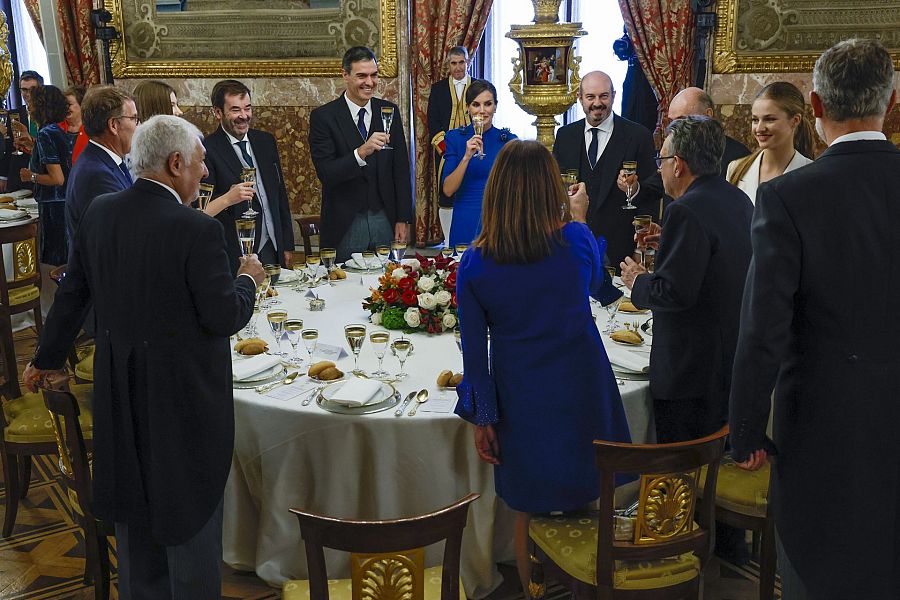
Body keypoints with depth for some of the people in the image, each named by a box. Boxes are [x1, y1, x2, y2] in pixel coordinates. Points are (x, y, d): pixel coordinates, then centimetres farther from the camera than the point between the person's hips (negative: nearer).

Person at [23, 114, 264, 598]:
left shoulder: (100, 213, -3)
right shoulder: (196, 230, -23)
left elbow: (71, 294, 8)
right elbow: (224, 318, -19)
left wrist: (48, 358, 21)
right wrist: (247, 279, 1)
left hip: (120, 388, 7)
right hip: (184, 393, -6)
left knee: (133, 504, 23)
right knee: (190, 508, 11)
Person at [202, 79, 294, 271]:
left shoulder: (266, 141, 11)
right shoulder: (207, 150, -8)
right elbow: (202, 208, -10)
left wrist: (287, 245, 13)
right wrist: (228, 199, -30)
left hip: (272, 249, 5)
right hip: (235, 254, -5)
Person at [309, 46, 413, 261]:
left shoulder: (389, 111, 5)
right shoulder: (323, 116, -6)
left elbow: (401, 169, 7)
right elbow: (325, 173, -14)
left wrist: (403, 219, 3)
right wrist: (361, 152, -29)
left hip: (385, 220, 3)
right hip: (345, 225, -3)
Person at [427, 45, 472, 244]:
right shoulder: (437, 88, 11)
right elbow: (432, 122, 5)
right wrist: (446, 146, -7)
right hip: (445, 152, 1)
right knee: (445, 198, -1)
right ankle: (449, 242, 5)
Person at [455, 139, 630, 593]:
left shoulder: (473, 264, -9)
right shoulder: (578, 240, -11)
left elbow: (474, 350, -5)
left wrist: (482, 419, 5)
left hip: (520, 400, 0)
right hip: (581, 394, 0)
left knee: (527, 513, 17)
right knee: (586, 506, 19)